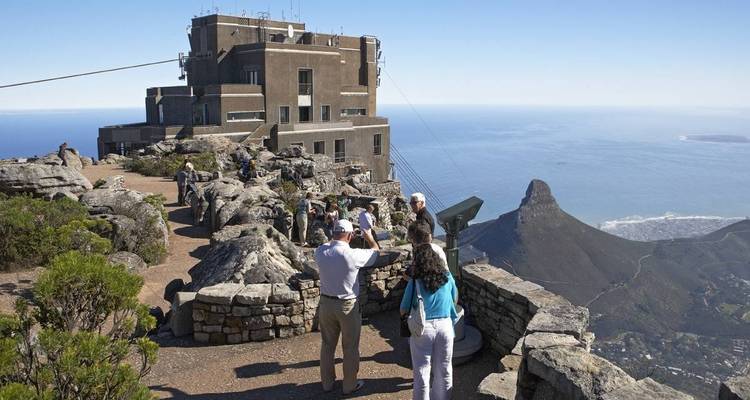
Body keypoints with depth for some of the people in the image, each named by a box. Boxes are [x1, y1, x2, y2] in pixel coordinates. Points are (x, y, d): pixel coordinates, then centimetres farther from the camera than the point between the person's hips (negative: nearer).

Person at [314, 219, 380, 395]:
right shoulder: (353, 255, -22)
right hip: (348, 306, -4)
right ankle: (350, 385, 25)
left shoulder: (320, 252, -11)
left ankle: (327, 382, 33)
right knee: (350, 348, 13)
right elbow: (375, 253, -1)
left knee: (327, 345, 19)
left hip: (326, 303, 4)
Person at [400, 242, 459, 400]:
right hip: (445, 326, 3)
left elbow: (403, 311, -5)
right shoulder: (447, 277, -5)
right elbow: (455, 299, 12)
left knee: (422, 371, 11)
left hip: (422, 329, -3)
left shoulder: (414, 283, -15)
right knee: (444, 370, 19)